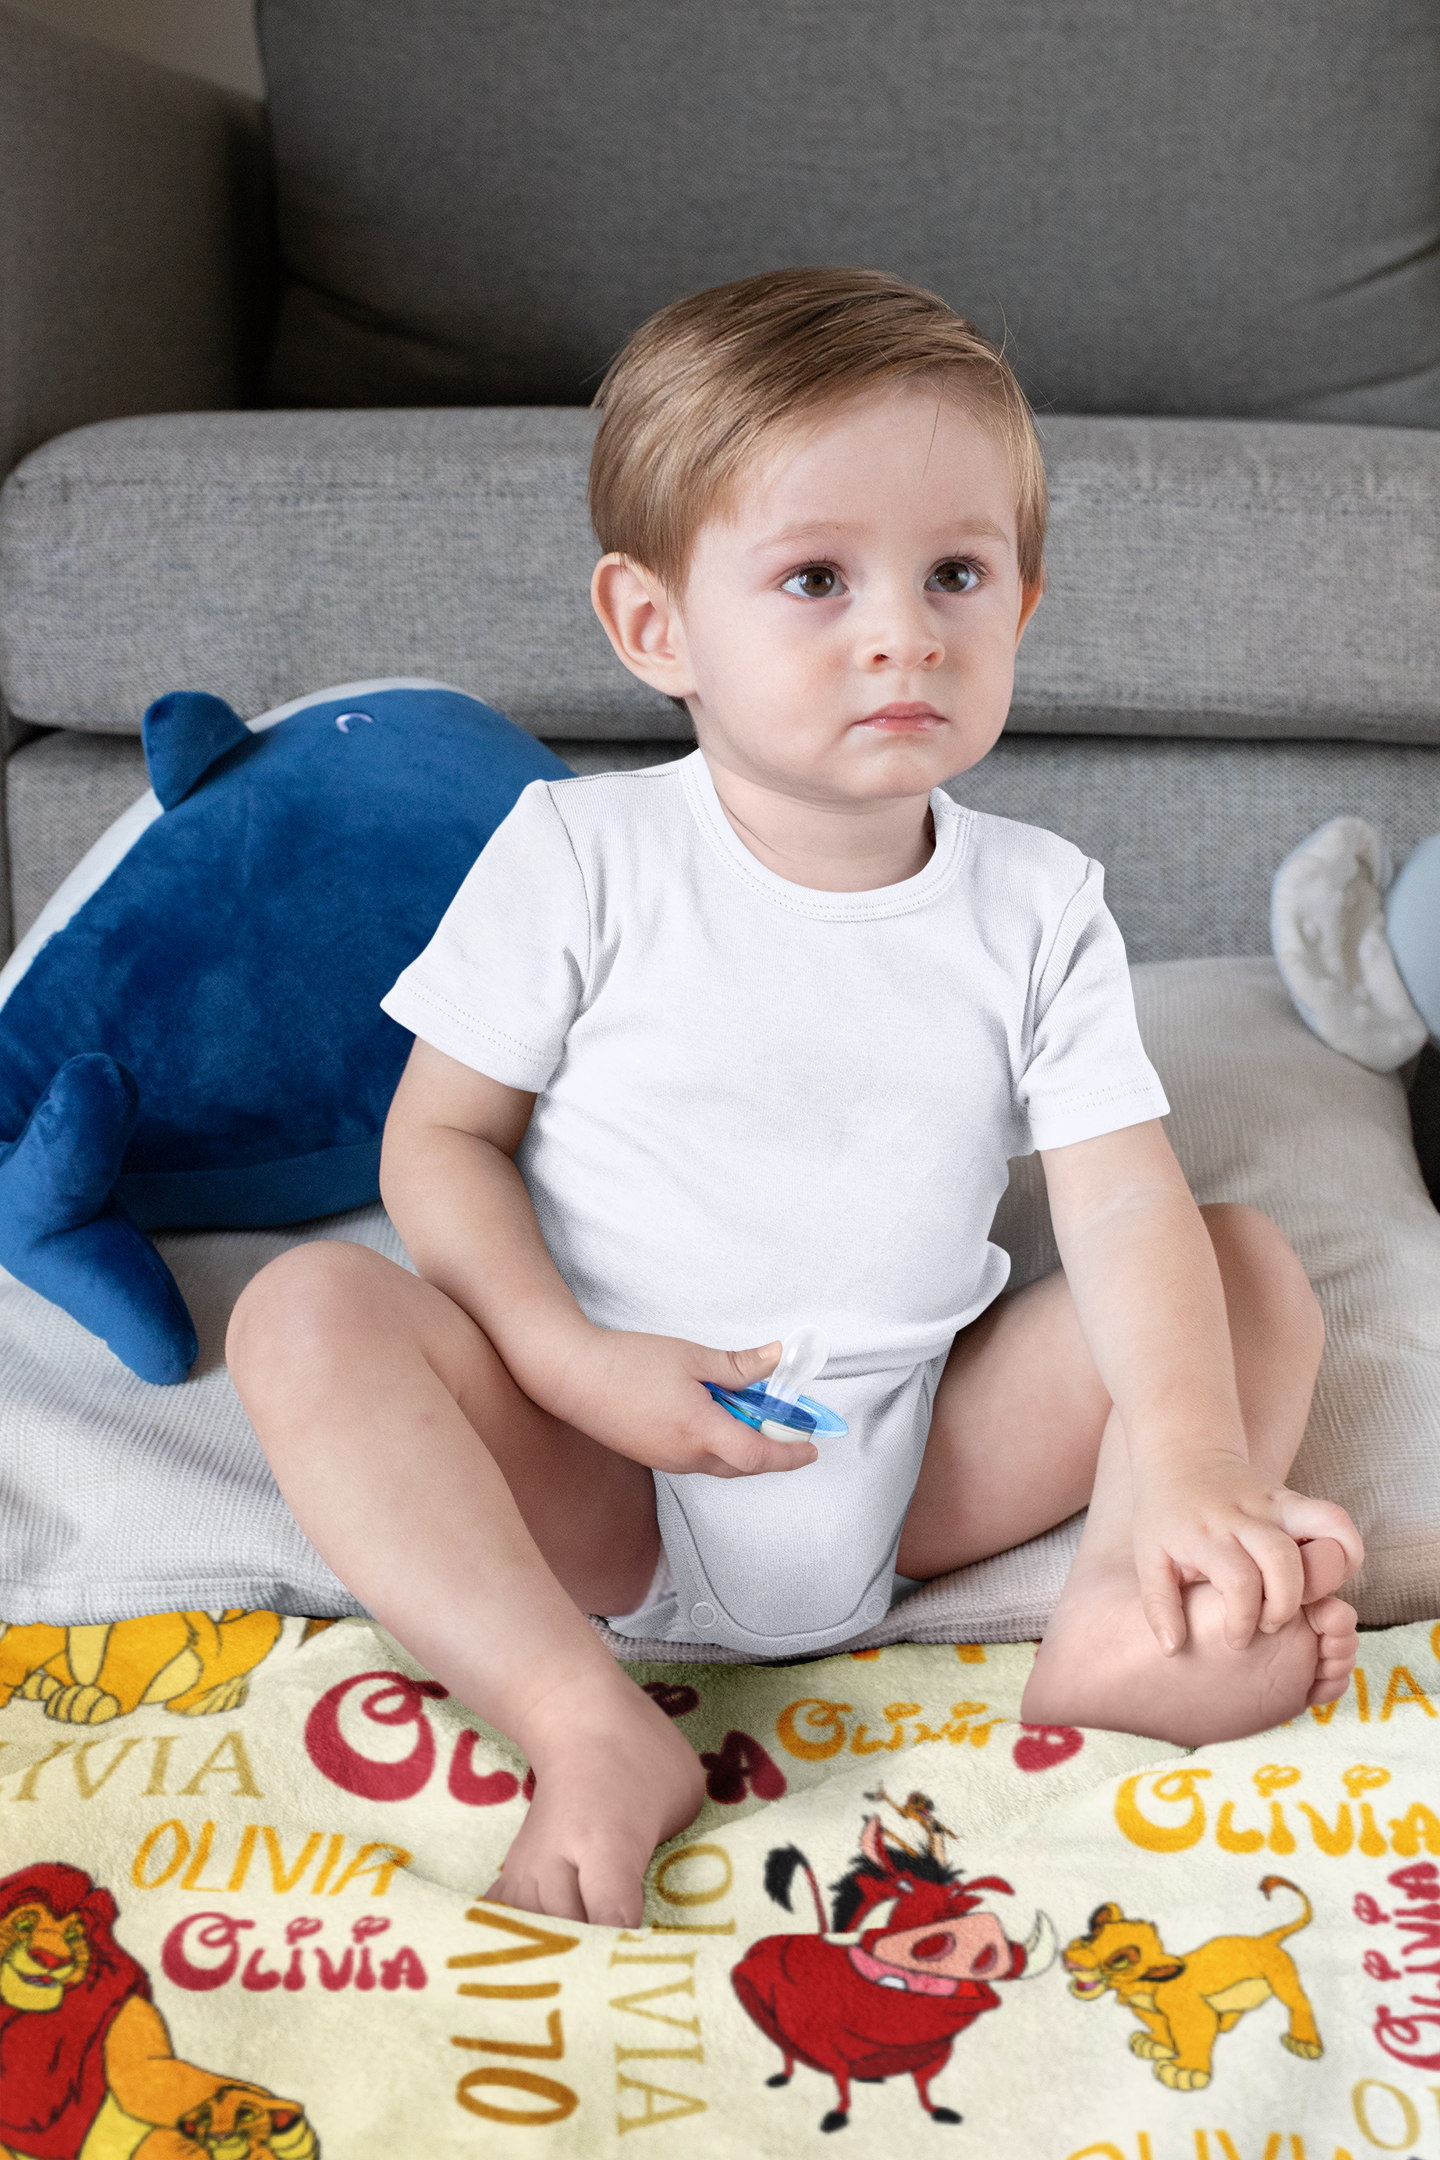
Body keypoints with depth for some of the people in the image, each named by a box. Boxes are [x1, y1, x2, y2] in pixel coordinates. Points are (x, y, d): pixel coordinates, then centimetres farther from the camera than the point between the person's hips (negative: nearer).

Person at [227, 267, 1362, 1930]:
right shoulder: (581, 855, -8)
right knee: (306, 1310, -25)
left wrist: (1200, 1473, -26)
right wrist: (570, 1363, -20)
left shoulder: (1038, 904, -2)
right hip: (602, 1480, -2)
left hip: (919, 1474, 3)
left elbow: (1128, 1200, -10)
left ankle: (1123, 1625, -24)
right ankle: (586, 1725, -31)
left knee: (1256, 1268, -5)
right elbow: (440, 1137, -5)